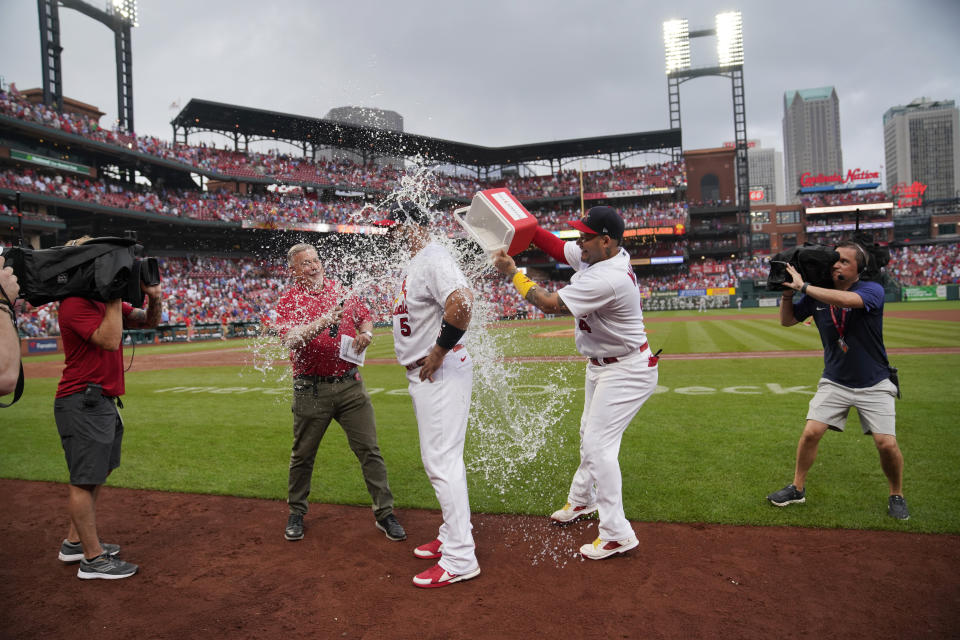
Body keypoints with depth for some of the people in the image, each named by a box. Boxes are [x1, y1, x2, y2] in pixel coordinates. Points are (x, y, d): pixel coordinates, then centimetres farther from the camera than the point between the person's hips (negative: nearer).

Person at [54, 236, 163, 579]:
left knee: (94, 477, 18)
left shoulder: (106, 301, 12)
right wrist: (115, 298, -21)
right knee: (85, 480, -2)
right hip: (82, 403, -10)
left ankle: (74, 542, 32)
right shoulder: (75, 304, -16)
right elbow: (109, 340, -27)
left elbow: (149, 322, 17)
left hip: (103, 401, 10)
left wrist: (154, 297, -3)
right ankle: (93, 558, 6)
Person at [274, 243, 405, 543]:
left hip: (350, 384, 3)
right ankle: (296, 513, 31)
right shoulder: (288, 300, -3)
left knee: (369, 449, 2)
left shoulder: (339, 290, 9)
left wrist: (366, 333, -1)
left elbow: (365, 316, 21)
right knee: (303, 455, 11)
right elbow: (291, 340, -20)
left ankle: (384, 513, 11)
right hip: (311, 390, -2)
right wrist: (323, 323, -34)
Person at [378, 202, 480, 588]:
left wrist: (439, 353, -24)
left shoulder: (433, 259, -17)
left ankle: (460, 560, 0)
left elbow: (462, 303, -33)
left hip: (442, 372, -11)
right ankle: (455, 536, 32)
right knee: (438, 458, 18)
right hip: (423, 374, 11)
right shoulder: (415, 262, 17)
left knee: (442, 460, -8)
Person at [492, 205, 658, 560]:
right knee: (590, 434, 22)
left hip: (626, 370, -10)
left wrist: (513, 272, -17)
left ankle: (617, 534, -2)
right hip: (601, 366, 10)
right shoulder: (598, 255, -5)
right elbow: (558, 247, 7)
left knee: (598, 444, -11)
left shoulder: (607, 279, -33)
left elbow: (550, 304, -27)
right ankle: (583, 499, 42)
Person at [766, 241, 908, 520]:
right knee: (810, 433, -6)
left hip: (874, 384, -3)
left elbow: (846, 300, -38)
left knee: (887, 444, -8)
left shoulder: (872, 290, -16)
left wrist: (803, 286, -33)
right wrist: (787, 292, -11)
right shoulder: (817, 295, -3)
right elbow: (787, 320, 6)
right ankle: (797, 488, 14)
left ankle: (896, 496, 19)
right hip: (835, 382, 3)